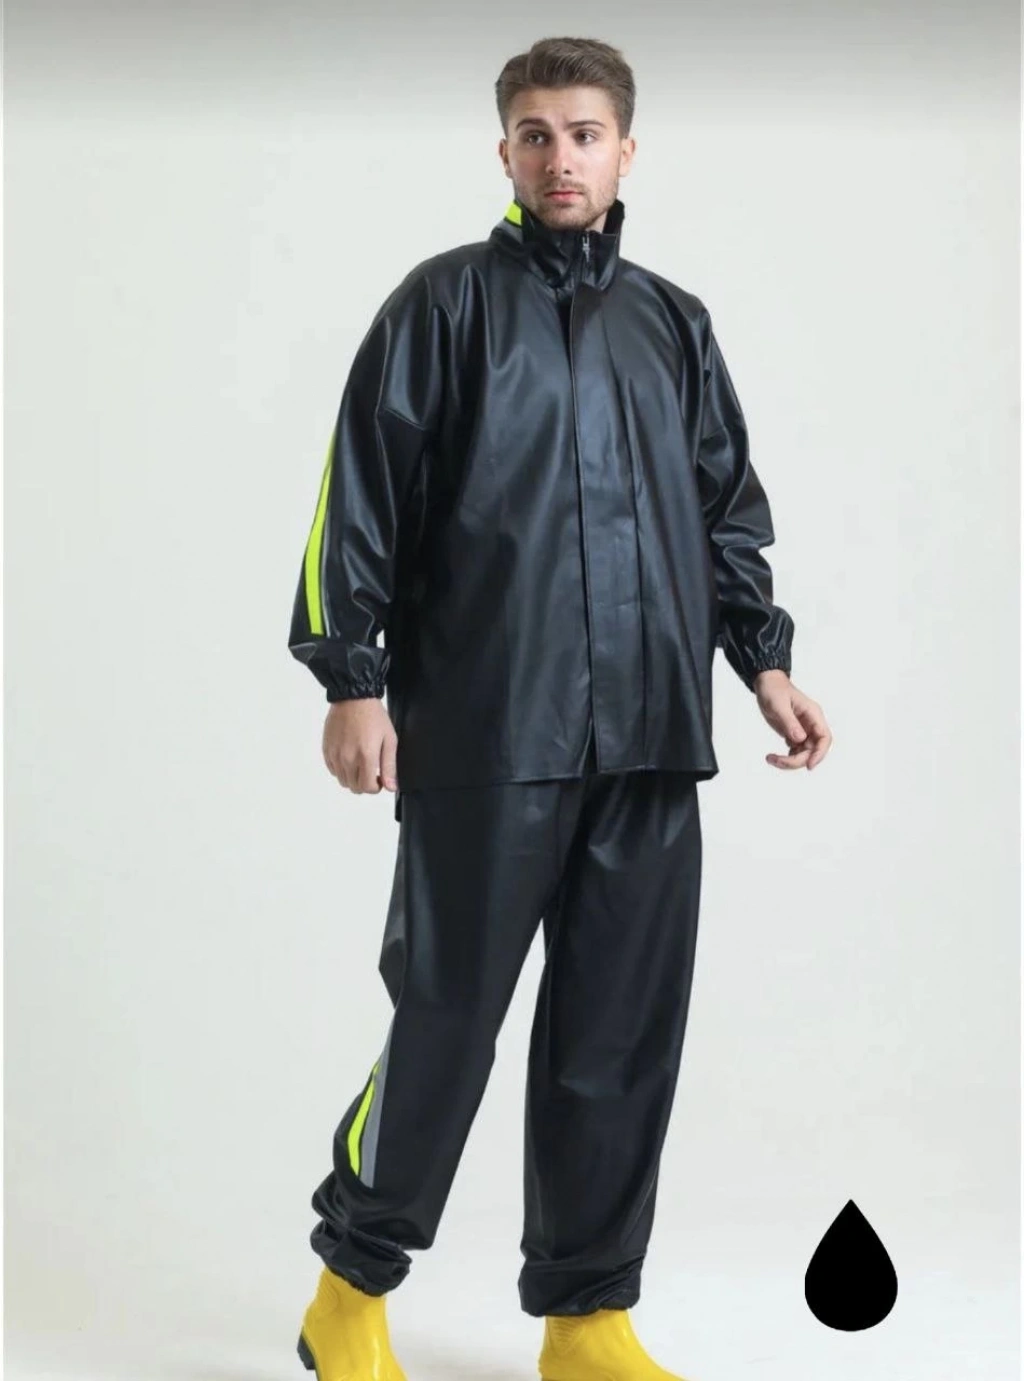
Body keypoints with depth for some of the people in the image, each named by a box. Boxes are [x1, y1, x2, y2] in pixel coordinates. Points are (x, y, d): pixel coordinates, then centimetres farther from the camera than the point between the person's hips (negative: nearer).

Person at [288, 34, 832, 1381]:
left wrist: (764, 660, 11)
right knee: (447, 1011, 0)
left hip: (651, 742, 4)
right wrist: (354, 679, -6)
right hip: (485, 735, -4)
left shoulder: (675, 325, 17)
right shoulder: (446, 301, 4)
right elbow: (361, 500, 0)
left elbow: (728, 512, 22)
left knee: (625, 1031, 6)